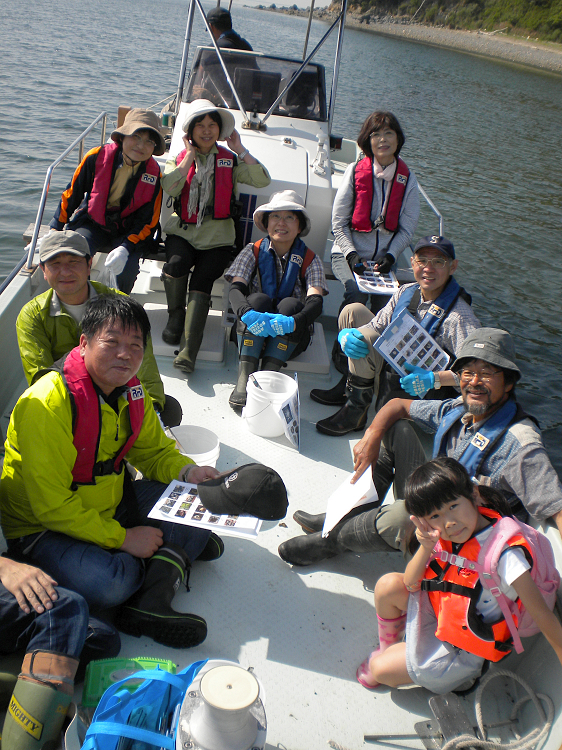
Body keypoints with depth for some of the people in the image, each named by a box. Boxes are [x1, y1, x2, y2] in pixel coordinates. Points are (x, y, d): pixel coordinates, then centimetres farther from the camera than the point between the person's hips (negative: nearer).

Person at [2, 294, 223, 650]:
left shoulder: (130, 391, -4)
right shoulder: (46, 405, -27)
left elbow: (154, 450, 8)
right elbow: (51, 505, -26)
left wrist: (188, 471, -14)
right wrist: (122, 538, -24)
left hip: (111, 505, 7)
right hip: (45, 527, -7)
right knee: (109, 583, -33)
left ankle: (151, 601, -17)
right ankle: (180, 547, -1)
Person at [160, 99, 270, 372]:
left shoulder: (230, 160, 13)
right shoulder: (180, 159, 15)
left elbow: (262, 180, -4)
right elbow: (170, 187, -8)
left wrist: (240, 149, -1)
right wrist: (191, 154, -2)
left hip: (217, 236, -1)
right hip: (182, 230, 1)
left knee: (201, 281, -20)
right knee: (177, 263, -29)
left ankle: (189, 351, -27)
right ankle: (176, 315, -1)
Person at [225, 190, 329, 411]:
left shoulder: (309, 260, -1)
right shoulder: (254, 251, 2)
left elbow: (316, 301, -18)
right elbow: (235, 289, -13)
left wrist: (292, 322, -41)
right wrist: (248, 314, -37)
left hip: (290, 337, 0)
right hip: (251, 333, 0)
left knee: (291, 304, -28)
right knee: (258, 299, -28)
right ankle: (245, 376, -38)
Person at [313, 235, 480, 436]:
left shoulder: (460, 317, -24)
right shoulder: (406, 292, -2)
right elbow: (375, 327, 3)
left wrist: (434, 379, -43)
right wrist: (345, 334, -19)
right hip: (393, 365, 9)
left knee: (365, 338, -27)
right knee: (353, 310, 10)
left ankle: (355, 412, -11)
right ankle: (348, 387, 12)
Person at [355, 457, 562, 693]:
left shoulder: (505, 553, -32)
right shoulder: (447, 537, -13)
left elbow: (543, 616, -27)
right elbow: (409, 584, -10)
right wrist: (426, 547, -28)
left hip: (460, 650, -5)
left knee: (379, 669, -9)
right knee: (388, 586, -15)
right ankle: (387, 648, 13)